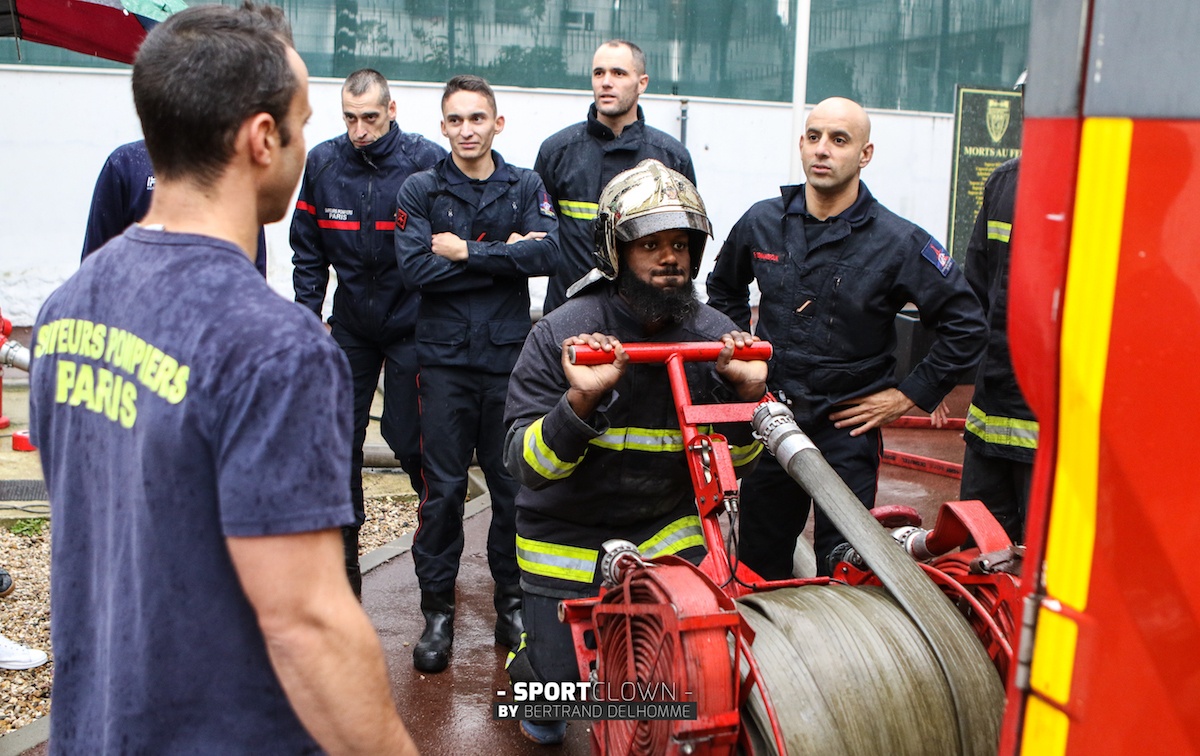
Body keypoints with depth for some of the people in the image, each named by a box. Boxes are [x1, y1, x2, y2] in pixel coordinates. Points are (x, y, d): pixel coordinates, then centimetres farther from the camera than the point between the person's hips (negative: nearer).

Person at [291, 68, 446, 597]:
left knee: (407, 437, -2)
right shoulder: (323, 162, 0)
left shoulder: (427, 161, -11)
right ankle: (342, 560, 18)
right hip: (350, 323, 4)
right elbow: (307, 251, 8)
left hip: (410, 324, -4)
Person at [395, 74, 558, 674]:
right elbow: (415, 268, -10)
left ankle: (513, 601, 21)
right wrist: (503, 255, -10)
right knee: (443, 487, 2)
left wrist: (466, 251, -11)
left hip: (510, 354, 1)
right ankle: (438, 611, 14)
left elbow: (546, 252, -9)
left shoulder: (525, 187, 8)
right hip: (445, 358, -1)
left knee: (513, 483, 6)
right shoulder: (420, 190, 5)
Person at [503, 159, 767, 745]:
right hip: (568, 541, -2)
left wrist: (748, 393, -20)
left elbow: (735, 462, -1)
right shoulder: (561, 334, -18)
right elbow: (526, 465, -22)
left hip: (667, 532, 3)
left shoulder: (715, 337, -7)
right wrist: (581, 400, -39)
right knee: (566, 685, 2)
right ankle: (530, 665, 39)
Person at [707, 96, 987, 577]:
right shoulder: (762, 222, 2)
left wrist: (911, 395, -5)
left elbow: (965, 325, -4)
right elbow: (723, 288, 23)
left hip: (849, 428, -3)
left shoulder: (898, 242, -9)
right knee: (756, 565, 14)